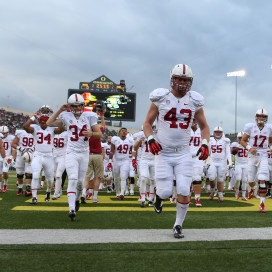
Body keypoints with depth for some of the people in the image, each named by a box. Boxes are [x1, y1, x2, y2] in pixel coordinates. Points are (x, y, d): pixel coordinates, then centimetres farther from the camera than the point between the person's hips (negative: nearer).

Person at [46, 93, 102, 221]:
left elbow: (100, 134, 1)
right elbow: (49, 123, -2)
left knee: (80, 181, 9)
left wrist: (91, 134, -20)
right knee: (73, 179, -15)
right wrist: (60, 110, -3)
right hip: (71, 153, -2)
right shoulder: (66, 117, 1)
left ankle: (76, 199, 39)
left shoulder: (89, 116, 0)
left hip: (84, 153, 2)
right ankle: (72, 209, -18)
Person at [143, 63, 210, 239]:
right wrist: (150, 139, -14)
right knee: (166, 192, -6)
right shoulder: (160, 98, -3)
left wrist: (205, 144, -4)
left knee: (184, 192, -5)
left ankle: (178, 225, 17)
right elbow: (147, 123, 5)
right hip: (163, 153, -2)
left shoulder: (195, 101, 3)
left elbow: (204, 126, 13)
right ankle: (159, 195, 34)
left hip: (183, 154, 2)